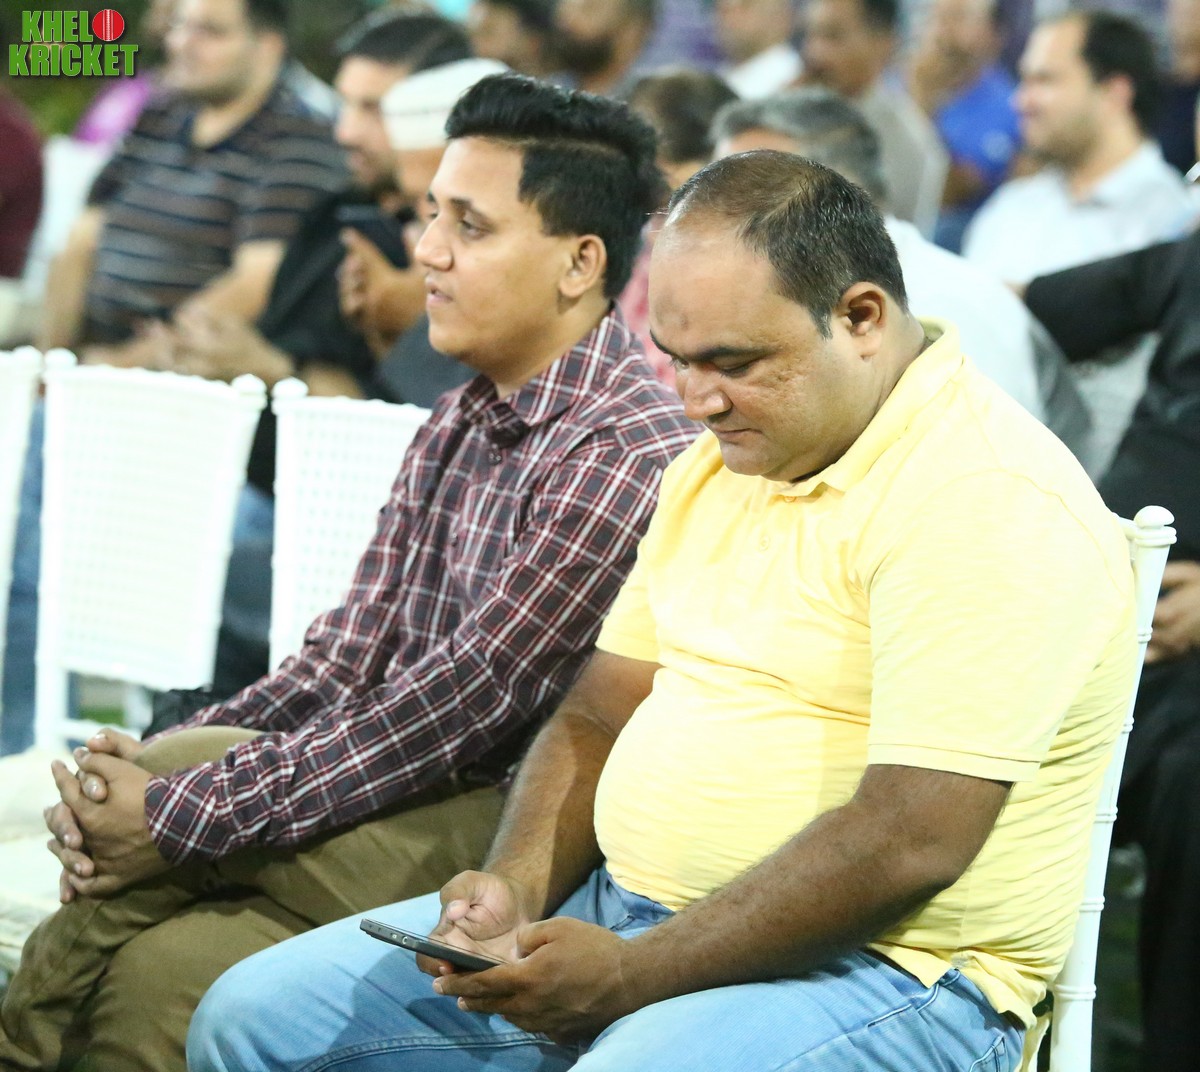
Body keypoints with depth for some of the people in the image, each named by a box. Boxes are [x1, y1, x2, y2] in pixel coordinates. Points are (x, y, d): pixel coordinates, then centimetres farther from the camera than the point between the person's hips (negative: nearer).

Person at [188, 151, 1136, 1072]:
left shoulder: (987, 503, -17)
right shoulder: (722, 461, 13)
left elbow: (913, 841, -24)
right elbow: (602, 712, 17)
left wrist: (631, 975, -21)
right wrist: (518, 883, -3)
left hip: (878, 965, -8)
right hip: (625, 907, 9)